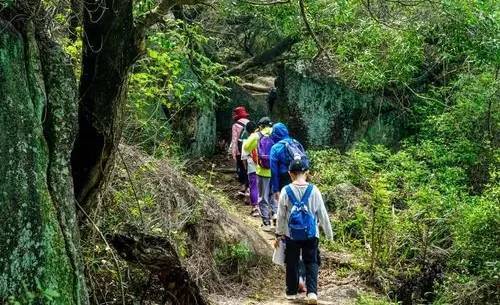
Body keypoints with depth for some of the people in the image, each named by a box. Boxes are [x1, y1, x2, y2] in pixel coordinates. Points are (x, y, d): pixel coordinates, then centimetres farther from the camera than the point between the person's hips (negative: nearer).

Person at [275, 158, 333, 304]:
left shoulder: (286, 191, -8)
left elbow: (281, 215, -2)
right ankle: (312, 292, -4)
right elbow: (322, 214, 0)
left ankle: (291, 292, 24)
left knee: (292, 263, 14)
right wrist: (329, 233, 11)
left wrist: (279, 233, 10)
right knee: (311, 263, 9)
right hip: (310, 234, 0)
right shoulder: (313, 190, -7)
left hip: (291, 234, 0)